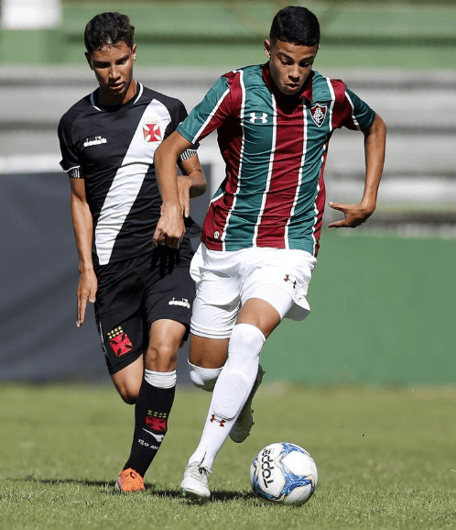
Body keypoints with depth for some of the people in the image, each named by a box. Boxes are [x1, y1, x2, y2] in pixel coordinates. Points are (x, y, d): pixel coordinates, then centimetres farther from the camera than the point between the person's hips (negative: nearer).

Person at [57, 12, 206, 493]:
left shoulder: (167, 111, 5)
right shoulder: (76, 124, 8)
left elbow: (197, 177, 13)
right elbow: (80, 200, 14)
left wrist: (187, 183, -12)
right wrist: (86, 268, 6)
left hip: (168, 254, -1)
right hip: (112, 263, 1)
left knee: (162, 348, -24)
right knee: (130, 388, -6)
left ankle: (137, 466, -13)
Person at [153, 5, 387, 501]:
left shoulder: (332, 97, -3)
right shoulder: (236, 90, -10)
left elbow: (375, 126, 21)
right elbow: (169, 149, -7)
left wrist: (369, 201, 14)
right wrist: (171, 208, -23)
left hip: (288, 248, -1)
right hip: (223, 244, 1)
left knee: (245, 339, -27)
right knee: (204, 372, 6)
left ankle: (201, 462, -26)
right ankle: (246, 387, 43)